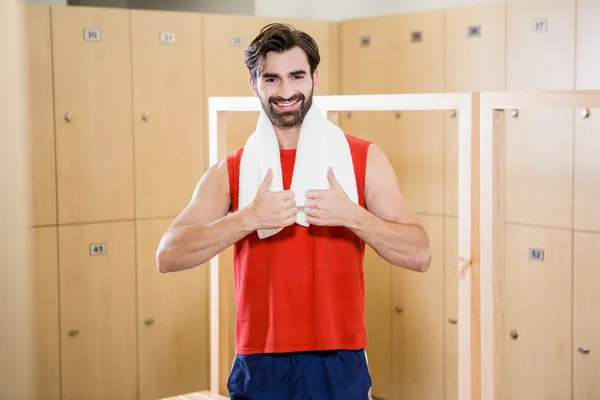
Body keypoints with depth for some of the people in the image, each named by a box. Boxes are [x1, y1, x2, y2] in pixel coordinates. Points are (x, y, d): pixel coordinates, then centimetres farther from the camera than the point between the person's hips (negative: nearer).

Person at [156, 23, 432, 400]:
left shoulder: (364, 158, 0)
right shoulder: (229, 172, 1)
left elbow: (420, 255, -6)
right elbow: (168, 256, -11)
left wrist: (352, 215, -20)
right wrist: (249, 218, -21)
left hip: (341, 367, 0)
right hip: (260, 369, 1)